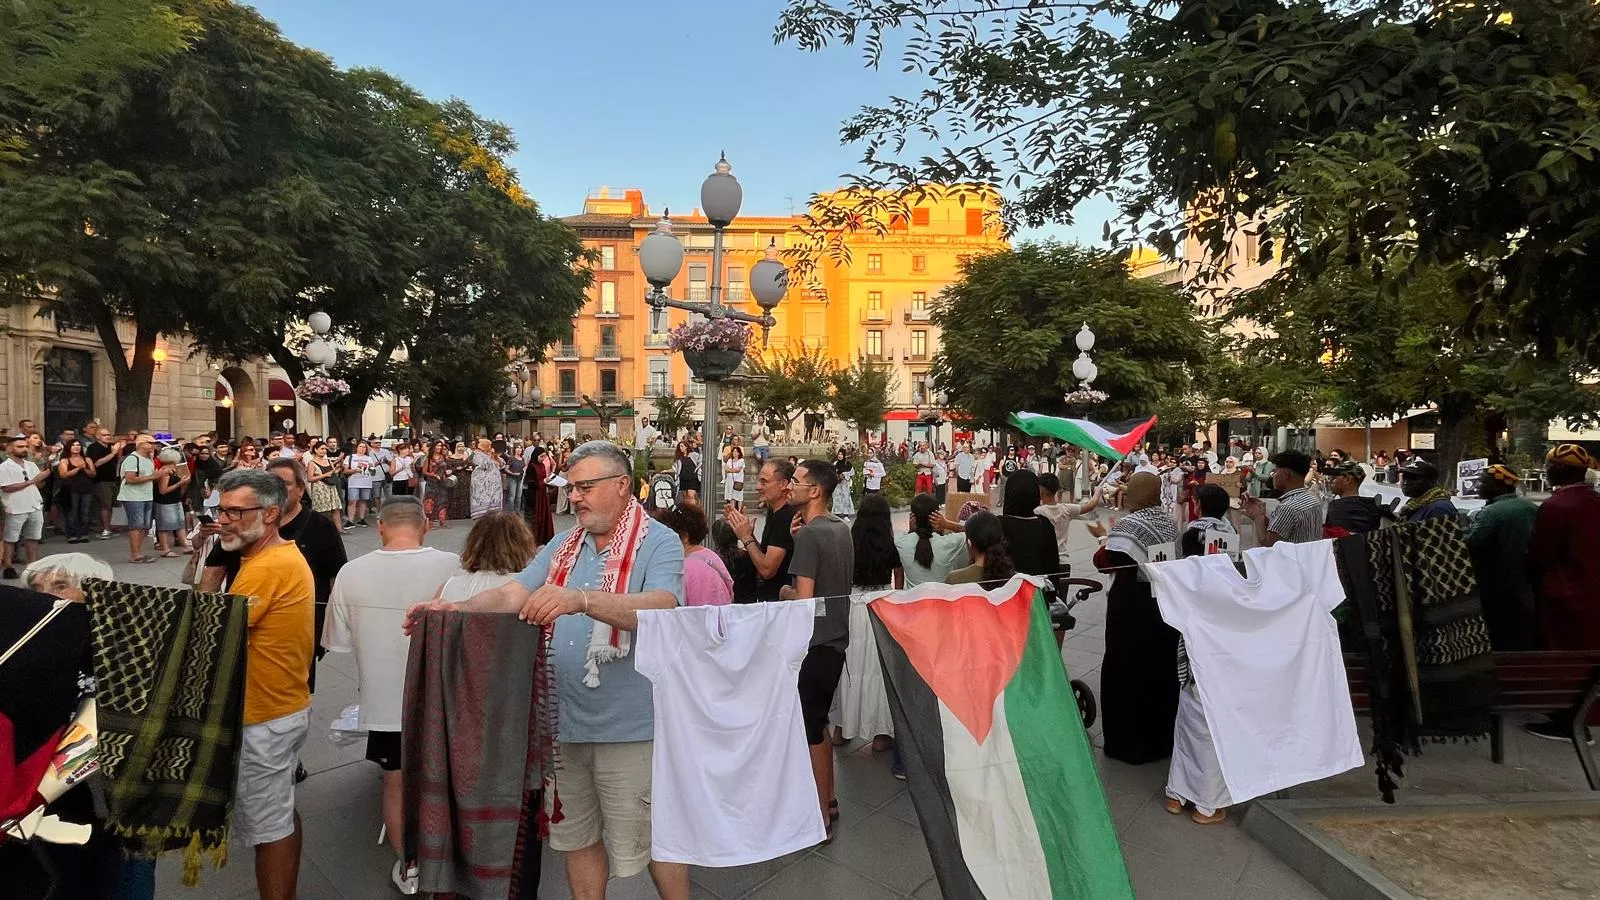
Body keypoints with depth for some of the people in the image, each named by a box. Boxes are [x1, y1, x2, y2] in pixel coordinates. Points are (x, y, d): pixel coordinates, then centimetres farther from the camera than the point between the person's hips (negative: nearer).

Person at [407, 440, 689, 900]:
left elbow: (661, 609, -29)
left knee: (651, 838, 8)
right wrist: (456, 609, -16)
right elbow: (512, 594, 2)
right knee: (575, 836, 19)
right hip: (564, 721, 6)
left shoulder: (659, 543, -11)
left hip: (629, 727, -6)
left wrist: (581, 599, -42)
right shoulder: (564, 544, 10)